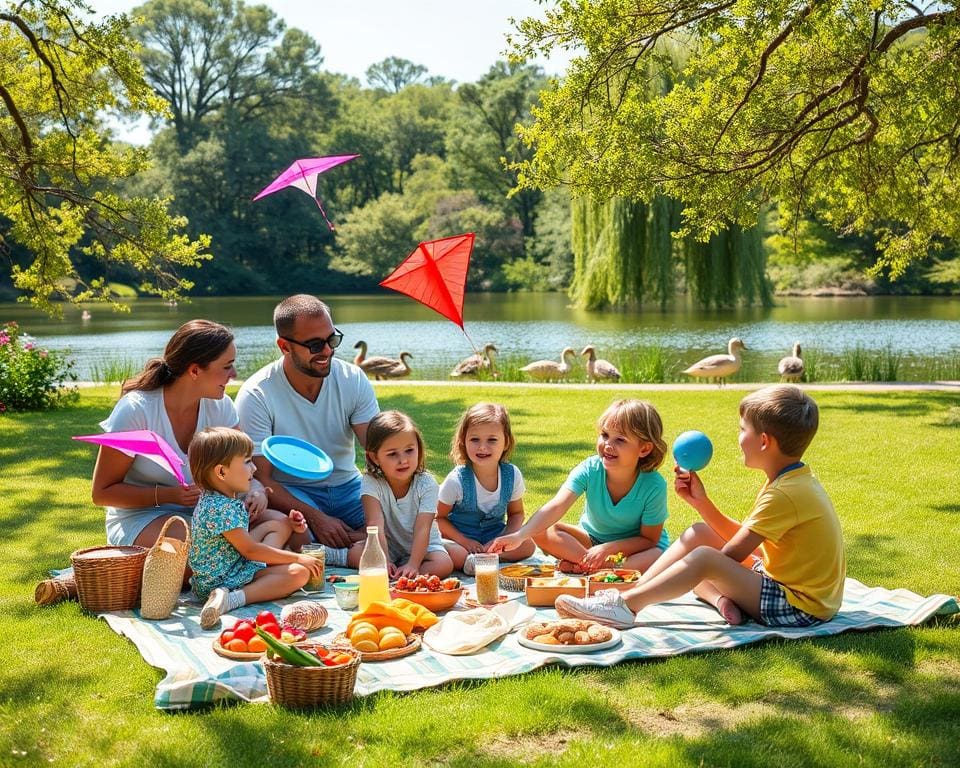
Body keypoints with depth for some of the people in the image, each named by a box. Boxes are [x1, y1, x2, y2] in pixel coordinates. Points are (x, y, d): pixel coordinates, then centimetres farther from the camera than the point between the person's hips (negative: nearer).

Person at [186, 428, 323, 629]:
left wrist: (287, 523, 13)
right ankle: (233, 598, -27)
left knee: (277, 525, 22)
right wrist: (297, 558, -16)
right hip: (221, 580, -11)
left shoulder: (213, 498, 6)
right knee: (299, 573, -23)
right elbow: (250, 550, -24)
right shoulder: (220, 509, -27)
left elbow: (241, 535, 20)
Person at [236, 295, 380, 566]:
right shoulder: (255, 396, -15)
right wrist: (315, 517, -29)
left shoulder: (353, 380, -5)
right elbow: (260, 479, -16)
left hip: (346, 486, 4)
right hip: (289, 493, -4)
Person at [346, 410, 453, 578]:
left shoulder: (427, 484, -17)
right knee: (355, 553, -27)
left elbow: (422, 529, -24)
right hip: (387, 546, 0)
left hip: (422, 546, 0)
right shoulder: (371, 483, -16)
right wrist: (383, 561, -39)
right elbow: (376, 525, -27)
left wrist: (412, 565, -37)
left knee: (444, 565, -30)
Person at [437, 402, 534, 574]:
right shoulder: (457, 480, -19)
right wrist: (465, 542, -19)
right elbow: (439, 517, -9)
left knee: (528, 545, -22)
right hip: (460, 539, -4)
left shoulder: (512, 475, -10)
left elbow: (516, 513, 4)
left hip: (495, 536, 4)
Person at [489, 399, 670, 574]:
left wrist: (607, 548, -31)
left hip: (634, 546, -2)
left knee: (659, 558, -37)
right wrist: (520, 535, -50)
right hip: (592, 539, 2)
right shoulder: (590, 470, -22)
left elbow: (649, 539, -17)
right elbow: (556, 506, -35)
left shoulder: (654, 486, -25)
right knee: (542, 532, -21)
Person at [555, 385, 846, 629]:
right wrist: (701, 502, 3)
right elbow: (740, 538, 10)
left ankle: (625, 606, -23)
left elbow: (731, 554, -21)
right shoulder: (793, 480, 9)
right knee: (698, 533, 8)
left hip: (800, 607, -10)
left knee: (704, 558, -26)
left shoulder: (785, 493, -23)